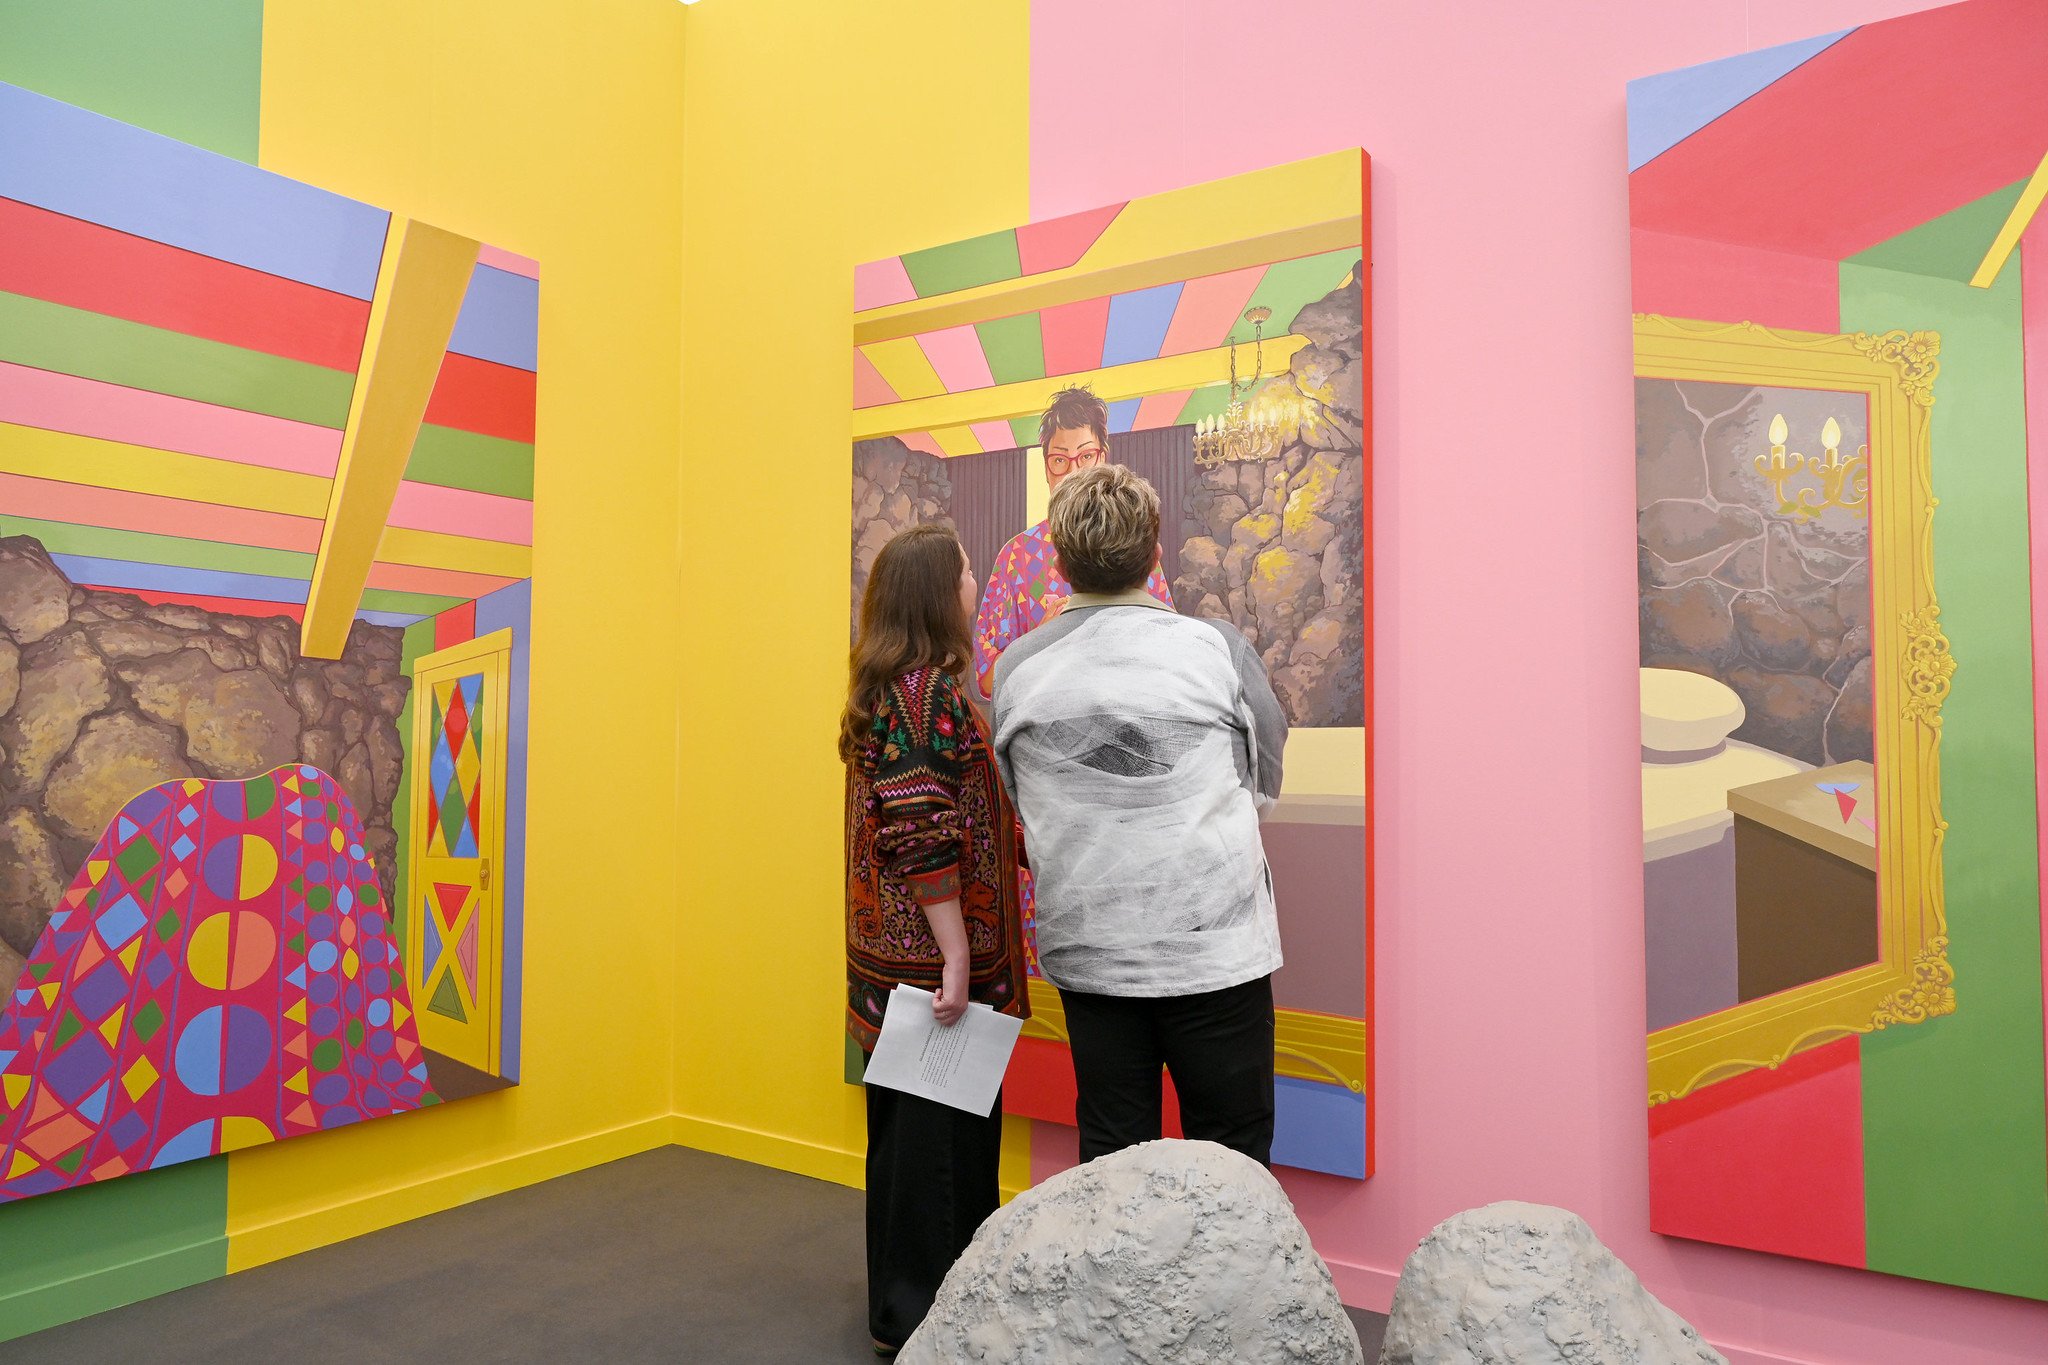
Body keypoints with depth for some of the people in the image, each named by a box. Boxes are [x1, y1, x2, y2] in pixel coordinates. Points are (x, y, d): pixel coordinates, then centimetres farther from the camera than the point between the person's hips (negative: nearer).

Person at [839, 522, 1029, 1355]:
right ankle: (925, 1317, 18)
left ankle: (901, 1302, 36)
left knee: (906, 1126, 20)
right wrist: (958, 959, -20)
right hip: (935, 953, -10)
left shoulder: (882, 691, 11)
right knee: (943, 1132, 3)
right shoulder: (929, 693, -17)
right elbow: (925, 836, -22)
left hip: (892, 954, 10)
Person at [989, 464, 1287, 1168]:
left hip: (1086, 949, 3)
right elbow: (1267, 782, 6)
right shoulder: (1218, 648, -9)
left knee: (1109, 1158, 15)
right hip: (1213, 948, -2)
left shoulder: (1017, 668, -3)